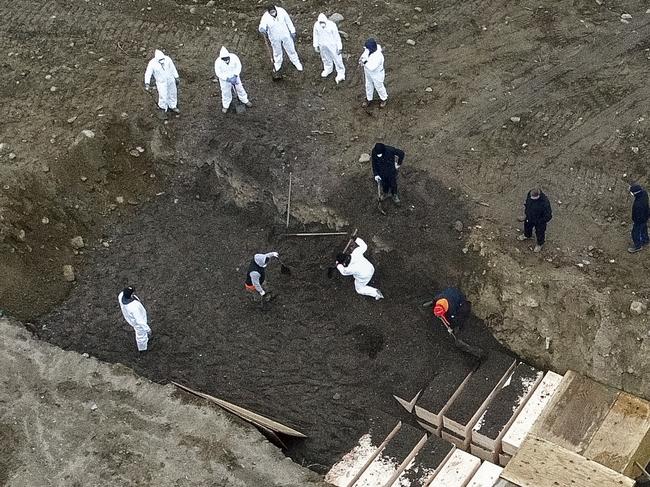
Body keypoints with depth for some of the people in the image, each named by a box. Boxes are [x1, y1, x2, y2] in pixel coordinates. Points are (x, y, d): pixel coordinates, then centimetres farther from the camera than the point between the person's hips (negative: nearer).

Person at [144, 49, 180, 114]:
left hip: (171, 80, 4)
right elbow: (148, 74, -25)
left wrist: (176, 78, 6)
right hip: (161, 83, -4)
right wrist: (147, 84, -38)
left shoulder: (167, 59, -16)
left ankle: (172, 106, 44)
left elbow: (173, 68, -2)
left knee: (173, 94, 20)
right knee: (163, 96, -1)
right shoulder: (152, 63, -25)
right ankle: (163, 108, 27)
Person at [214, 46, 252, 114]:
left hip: (234, 76, 2)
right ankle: (225, 106, 40)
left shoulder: (234, 57, -27)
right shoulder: (218, 62, -30)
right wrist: (228, 79, -28)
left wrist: (235, 76, -23)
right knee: (226, 92, 14)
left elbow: (238, 66, -12)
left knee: (240, 88, 20)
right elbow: (218, 73, -20)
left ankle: (245, 101, 45)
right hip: (224, 78, -2)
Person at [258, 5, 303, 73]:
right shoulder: (266, 17, -27)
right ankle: (278, 64, 49)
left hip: (285, 34, 1)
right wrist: (262, 30, -61)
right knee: (277, 51, 21)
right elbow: (262, 27, -35)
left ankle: (296, 62, 41)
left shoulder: (281, 11, -23)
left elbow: (288, 21, -10)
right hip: (275, 38, -1)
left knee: (291, 49, 17)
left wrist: (292, 32, -3)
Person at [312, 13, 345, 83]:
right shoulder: (316, 25, -16)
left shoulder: (332, 25, -27)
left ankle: (341, 73, 24)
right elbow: (316, 35, 1)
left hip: (332, 45, -4)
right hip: (322, 45, 4)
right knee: (325, 58, 25)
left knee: (337, 59, 6)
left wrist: (339, 47, -12)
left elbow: (337, 37, -17)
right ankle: (328, 69, 51)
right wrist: (316, 45, 9)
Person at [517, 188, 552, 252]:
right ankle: (527, 235, 68)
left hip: (540, 221, -5)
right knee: (527, 226, 33)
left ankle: (539, 244, 54)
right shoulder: (530, 194, -26)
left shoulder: (545, 203, -44)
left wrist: (538, 222, -21)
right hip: (530, 218, 5)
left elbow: (548, 216, -30)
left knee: (539, 233, 23)